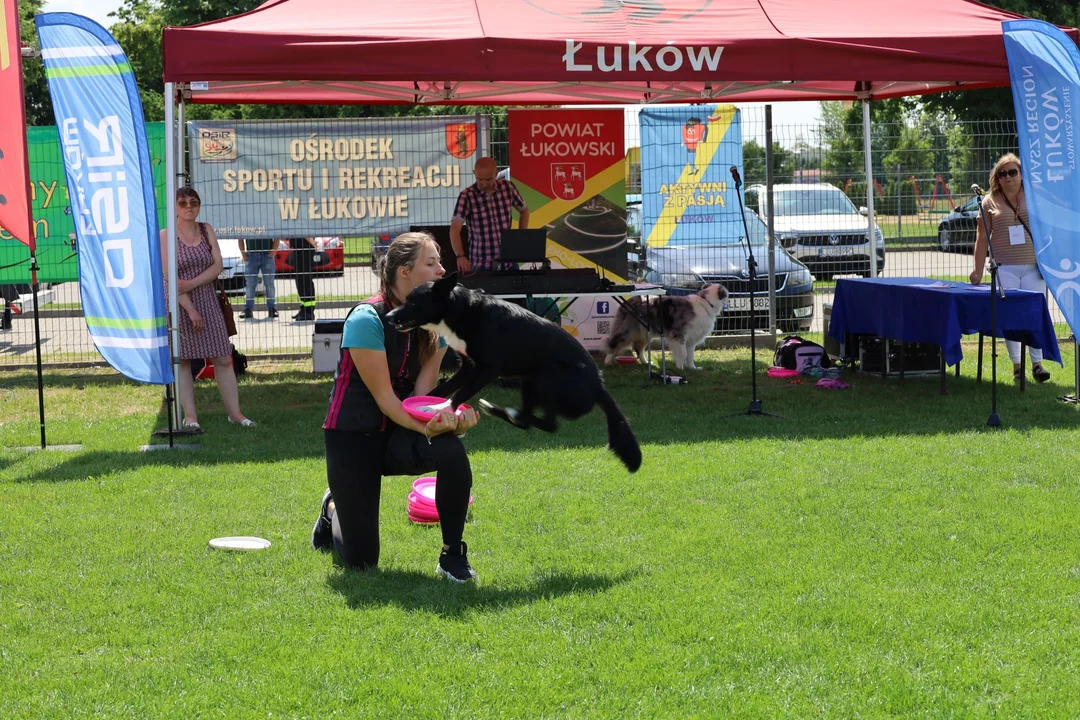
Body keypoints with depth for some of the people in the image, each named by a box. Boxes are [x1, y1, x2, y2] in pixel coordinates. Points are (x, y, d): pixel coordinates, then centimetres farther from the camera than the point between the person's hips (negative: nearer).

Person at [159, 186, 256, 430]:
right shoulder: (166, 236, -5)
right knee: (182, 360, 0)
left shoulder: (207, 231, 8)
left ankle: (234, 412, 9)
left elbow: (217, 266, 0)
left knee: (223, 359, 3)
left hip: (207, 300, 4)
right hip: (179, 303, -4)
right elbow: (170, 277, -12)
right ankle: (190, 415, 6)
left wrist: (192, 283, -17)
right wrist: (190, 309, -18)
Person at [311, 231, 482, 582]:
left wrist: (448, 415, -29)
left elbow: (423, 392, -8)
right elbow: (383, 397, -22)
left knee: (451, 451, -33)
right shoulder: (368, 319, -22)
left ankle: (453, 556, -14)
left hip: (401, 434, 4)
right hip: (353, 434, -4)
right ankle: (333, 510, 34)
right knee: (361, 562, -2)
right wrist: (426, 427, -36)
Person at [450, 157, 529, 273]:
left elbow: (524, 210, 17)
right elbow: (455, 229, -21)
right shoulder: (467, 196, -12)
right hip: (481, 265, -3)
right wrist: (460, 256, -36)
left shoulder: (507, 187, -1)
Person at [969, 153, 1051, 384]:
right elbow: (982, 237, 5)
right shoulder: (990, 202, 6)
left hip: (1033, 267, 0)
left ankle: (1037, 363, 6)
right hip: (1005, 268, 0)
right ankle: (1016, 364, 7)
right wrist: (978, 271, 1)